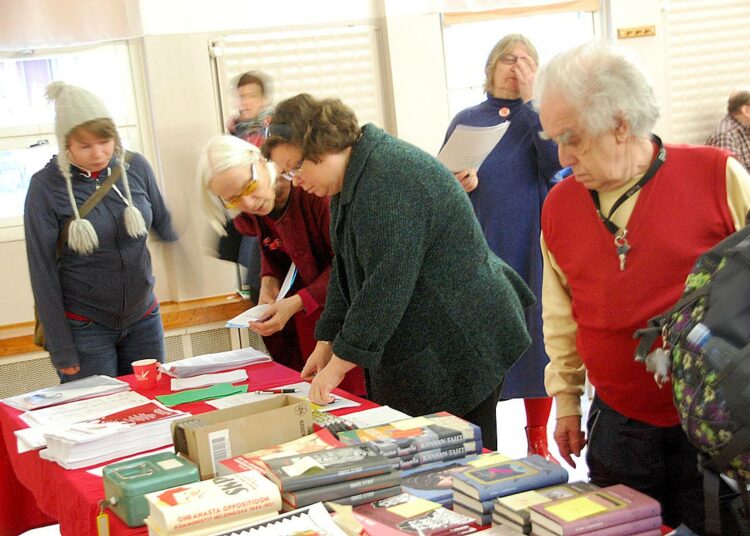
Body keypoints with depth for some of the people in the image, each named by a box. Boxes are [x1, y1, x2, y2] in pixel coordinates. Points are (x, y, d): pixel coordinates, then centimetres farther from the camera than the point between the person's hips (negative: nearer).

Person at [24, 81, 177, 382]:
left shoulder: (135, 167, -4)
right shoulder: (46, 186, -12)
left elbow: (165, 227, 12)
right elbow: (43, 272, -9)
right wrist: (62, 352, -9)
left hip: (144, 319, 4)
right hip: (84, 329, -3)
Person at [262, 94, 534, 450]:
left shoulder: (388, 179, -22)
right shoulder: (350, 181, 12)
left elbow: (388, 282, -27)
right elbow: (346, 269, 17)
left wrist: (338, 365, -23)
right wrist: (326, 345, 13)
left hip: (462, 345, -10)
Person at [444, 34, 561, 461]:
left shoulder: (541, 116, 6)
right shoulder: (466, 120, 9)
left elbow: (559, 164, -14)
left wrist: (530, 102, -13)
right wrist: (456, 185, -15)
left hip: (534, 249, 0)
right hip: (481, 250, 1)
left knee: (536, 337, 5)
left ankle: (539, 442, 19)